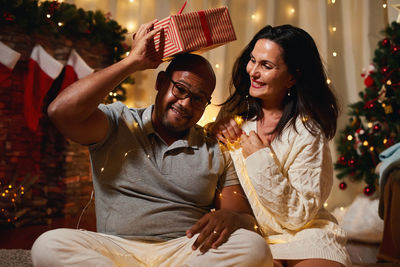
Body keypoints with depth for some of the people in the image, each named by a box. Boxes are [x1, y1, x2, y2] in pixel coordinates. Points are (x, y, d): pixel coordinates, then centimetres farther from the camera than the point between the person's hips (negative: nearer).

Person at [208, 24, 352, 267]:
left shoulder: (308, 133, -12)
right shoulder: (238, 113, 2)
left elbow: (299, 215, -13)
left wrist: (261, 160, -20)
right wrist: (214, 129, -6)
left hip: (304, 237, -3)